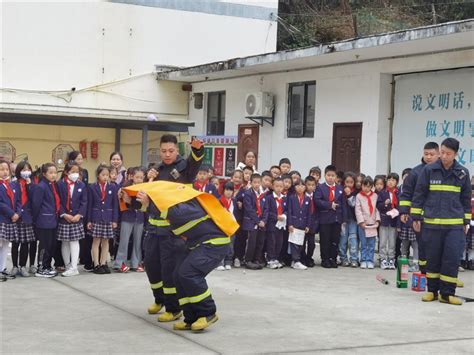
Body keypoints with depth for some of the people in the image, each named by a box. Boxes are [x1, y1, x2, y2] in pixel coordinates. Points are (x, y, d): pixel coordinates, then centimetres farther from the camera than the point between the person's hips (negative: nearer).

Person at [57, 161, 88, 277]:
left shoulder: (81, 185, 4)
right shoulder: (60, 184, -2)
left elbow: (84, 202, 2)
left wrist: (79, 215, -10)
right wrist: (64, 214, -14)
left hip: (77, 218, 0)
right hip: (64, 218, 0)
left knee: (74, 241, -3)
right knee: (65, 243, 7)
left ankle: (74, 267, -4)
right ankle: (68, 266, 16)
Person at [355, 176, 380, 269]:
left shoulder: (375, 196, 6)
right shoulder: (359, 196, 0)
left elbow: (377, 208, 6)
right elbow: (358, 210, -4)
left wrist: (377, 220, -3)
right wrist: (361, 221, -11)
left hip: (373, 223, 2)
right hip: (363, 224, -2)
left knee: (371, 244, 3)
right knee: (363, 244, 3)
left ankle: (370, 260, 7)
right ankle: (363, 261, 8)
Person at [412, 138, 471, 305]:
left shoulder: (463, 173, 5)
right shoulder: (428, 170, 0)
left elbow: (466, 199, 14)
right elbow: (419, 194, 4)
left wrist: (466, 221, 13)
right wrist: (416, 217, 2)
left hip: (455, 225, 1)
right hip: (431, 223, -1)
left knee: (452, 258, -5)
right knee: (433, 258, 6)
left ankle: (447, 293, 4)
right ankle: (432, 290, 19)